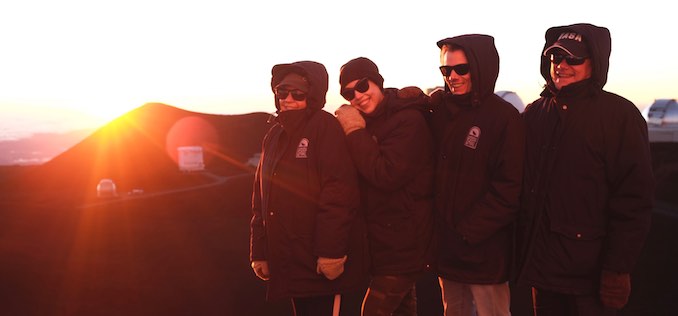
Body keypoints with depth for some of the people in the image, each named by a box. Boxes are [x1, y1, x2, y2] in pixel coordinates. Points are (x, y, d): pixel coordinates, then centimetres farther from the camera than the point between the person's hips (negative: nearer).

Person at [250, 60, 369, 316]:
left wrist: (331, 250, -22)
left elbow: (339, 192, -18)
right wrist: (259, 252, 14)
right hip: (288, 263, 7)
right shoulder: (274, 135, 15)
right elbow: (260, 198, 18)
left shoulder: (325, 127, -8)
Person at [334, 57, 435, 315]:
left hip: (402, 245, -9)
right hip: (381, 242, 9)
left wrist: (355, 131, -21)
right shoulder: (368, 122, 9)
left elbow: (386, 175, -26)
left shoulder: (408, 120, -17)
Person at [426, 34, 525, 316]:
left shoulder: (504, 117, -10)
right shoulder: (439, 109, 5)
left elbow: (508, 189, -14)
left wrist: (467, 232, -15)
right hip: (445, 247, 5)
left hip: (484, 251, -5)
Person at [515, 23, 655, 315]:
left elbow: (633, 200, -11)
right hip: (540, 264, 5)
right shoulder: (534, 114, 9)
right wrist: (523, 251, 8)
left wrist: (618, 268, -15)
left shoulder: (620, 115, -7)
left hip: (590, 274, -5)